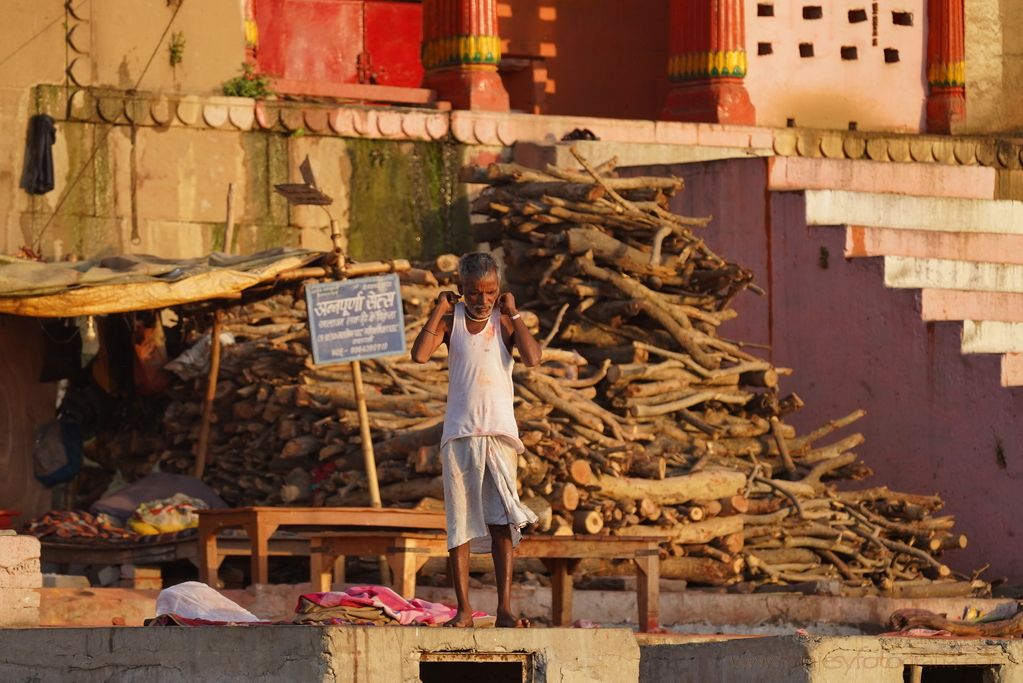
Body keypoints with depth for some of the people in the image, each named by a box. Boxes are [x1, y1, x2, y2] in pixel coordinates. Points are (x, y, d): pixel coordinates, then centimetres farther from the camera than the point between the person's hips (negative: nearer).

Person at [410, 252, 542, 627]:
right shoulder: (451, 321, 3)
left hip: (500, 431, -1)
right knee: (460, 523, 2)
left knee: (502, 520, -7)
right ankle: (463, 608, 6)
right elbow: (419, 354, -12)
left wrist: (513, 313, -8)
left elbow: (532, 358, -13)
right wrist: (439, 311, -8)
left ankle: (504, 608, -7)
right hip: (459, 433, 1)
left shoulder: (504, 321, 3)